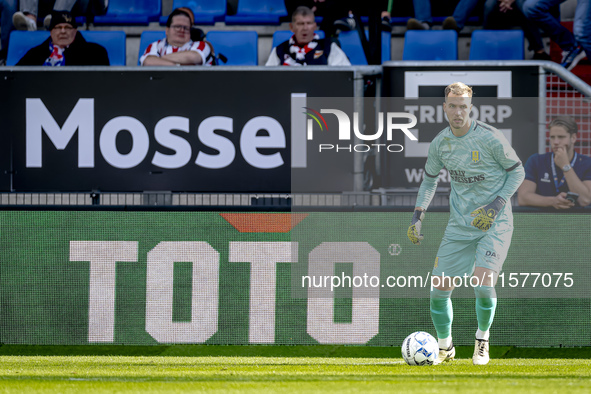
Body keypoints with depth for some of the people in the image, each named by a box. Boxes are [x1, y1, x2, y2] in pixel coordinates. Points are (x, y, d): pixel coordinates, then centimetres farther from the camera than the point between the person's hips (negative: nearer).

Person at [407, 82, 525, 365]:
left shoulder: (489, 138, -15)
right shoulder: (440, 143, 0)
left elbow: (517, 171, -4)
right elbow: (429, 180, 17)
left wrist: (496, 205, -16)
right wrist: (417, 216, 5)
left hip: (494, 224, -5)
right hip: (459, 225, 5)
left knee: (483, 283, -21)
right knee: (439, 288, -3)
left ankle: (482, 340, 6)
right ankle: (445, 347, 20)